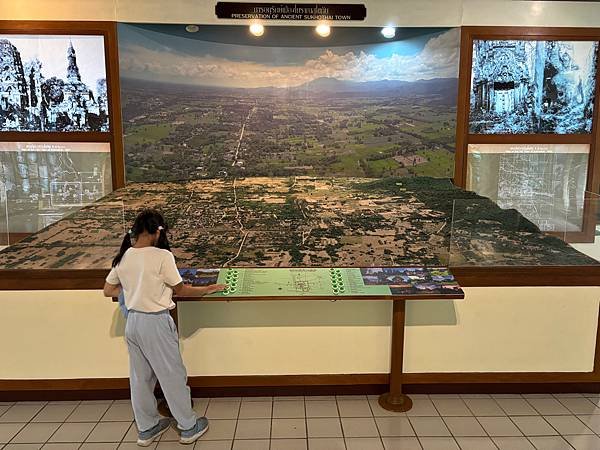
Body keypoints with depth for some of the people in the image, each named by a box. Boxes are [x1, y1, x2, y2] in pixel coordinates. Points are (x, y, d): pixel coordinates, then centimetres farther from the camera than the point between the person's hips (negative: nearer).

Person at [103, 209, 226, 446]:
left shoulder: (122, 256, 0)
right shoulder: (161, 256, -18)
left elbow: (108, 290, 10)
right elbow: (181, 290, -9)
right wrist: (209, 289, 4)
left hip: (132, 321, 7)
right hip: (156, 323, -6)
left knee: (140, 376, 18)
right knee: (173, 376, 9)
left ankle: (146, 428, 33)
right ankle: (188, 427, 24)